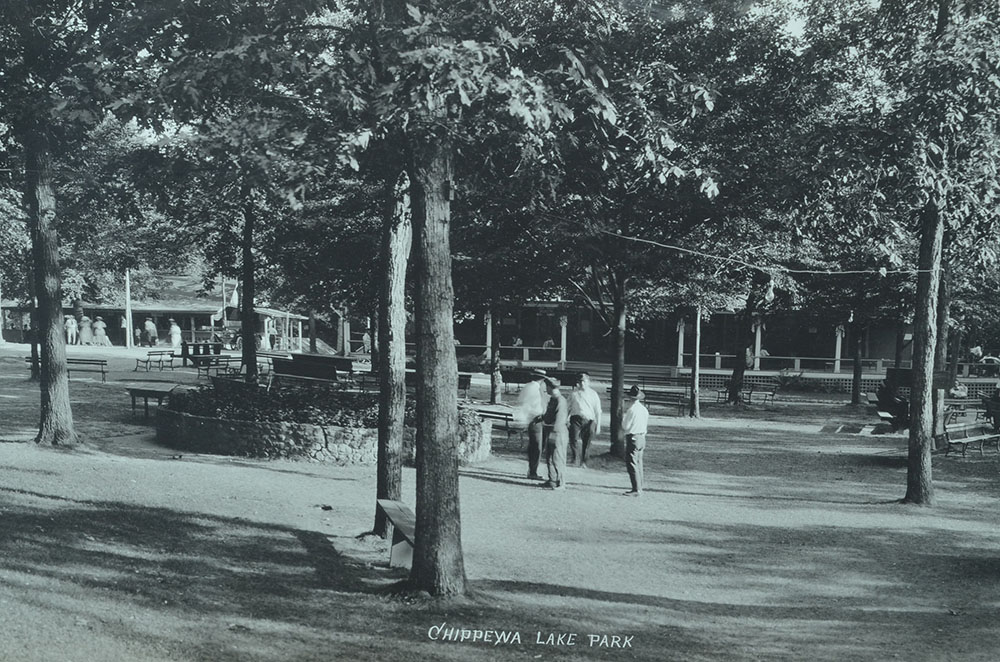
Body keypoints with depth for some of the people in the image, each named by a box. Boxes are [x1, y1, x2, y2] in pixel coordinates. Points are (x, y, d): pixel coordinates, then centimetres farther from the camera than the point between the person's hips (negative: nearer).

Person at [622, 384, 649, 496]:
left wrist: (622, 418, 5)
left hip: (632, 438, -8)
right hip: (642, 437, 8)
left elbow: (625, 427, -12)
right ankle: (639, 488, 19)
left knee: (631, 464, -6)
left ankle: (636, 489, -9)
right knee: (638, 463, 15)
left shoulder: (631, 409, -17)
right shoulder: (644, 409, 8)